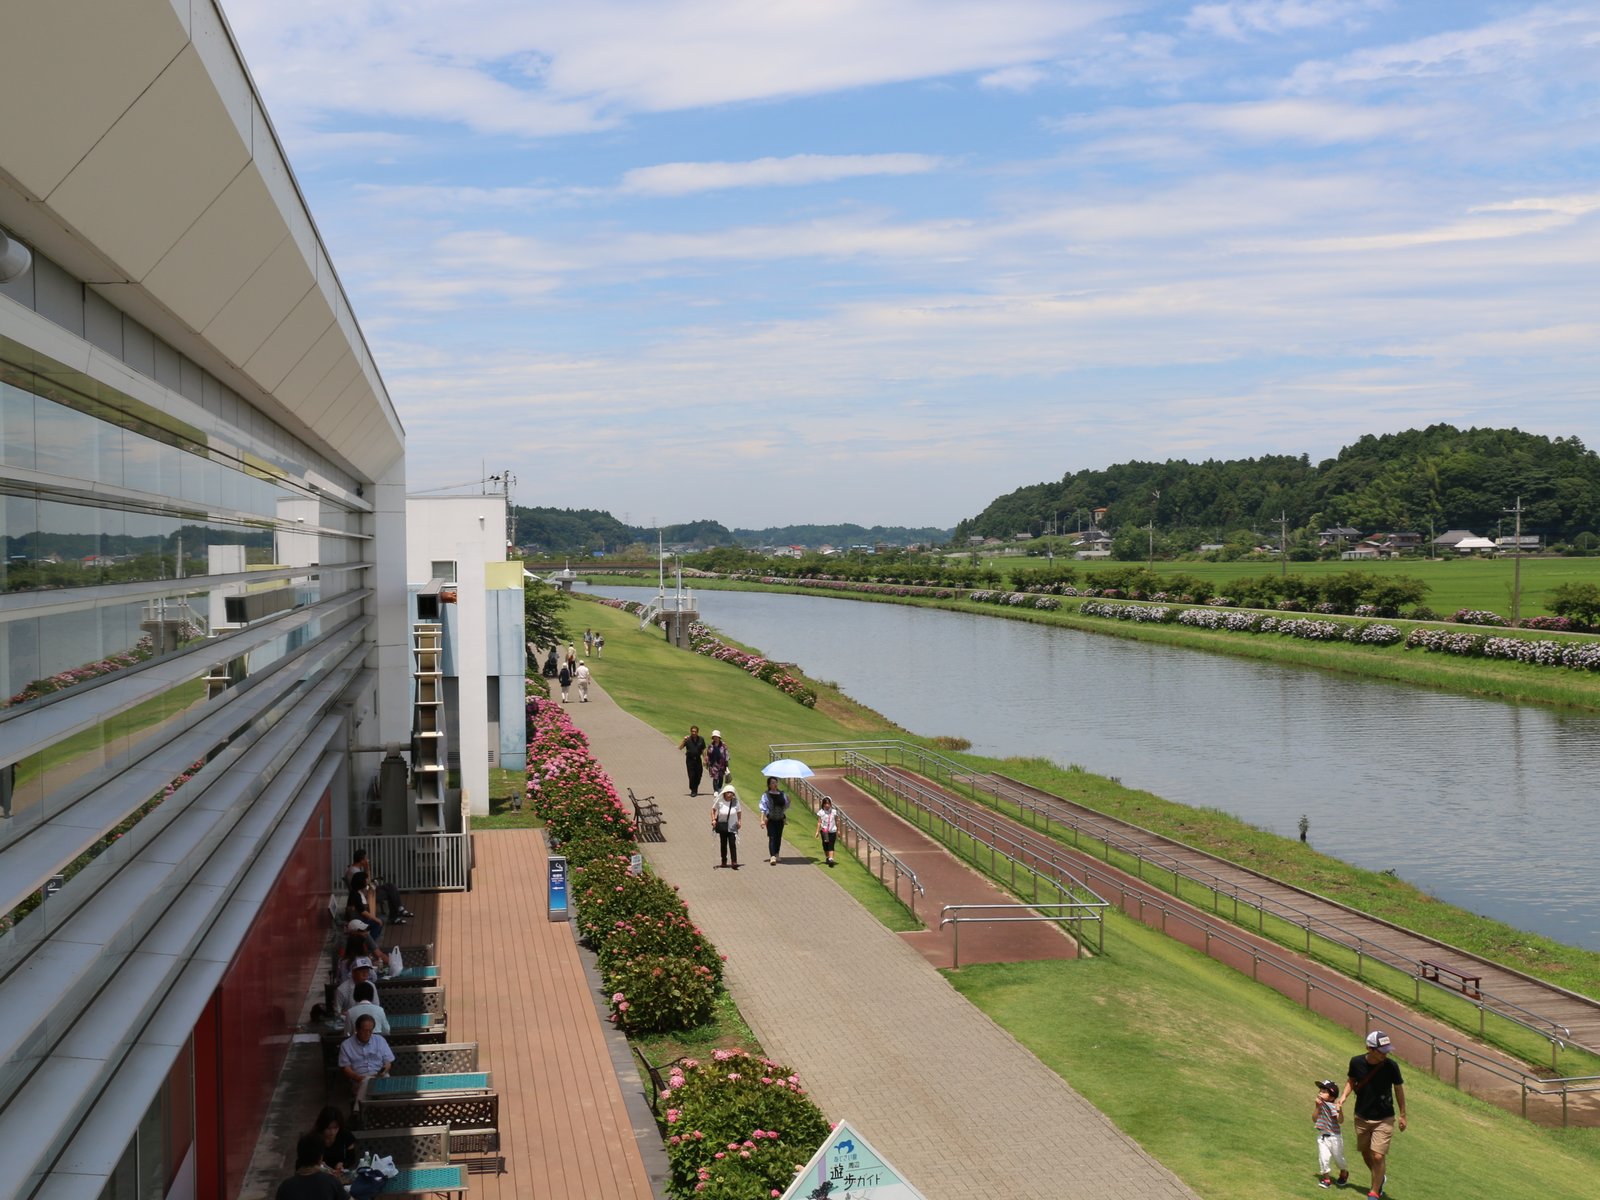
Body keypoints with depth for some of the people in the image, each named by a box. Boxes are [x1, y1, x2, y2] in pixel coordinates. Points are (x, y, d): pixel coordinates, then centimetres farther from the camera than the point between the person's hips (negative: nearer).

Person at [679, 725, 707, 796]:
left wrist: (704, 759, 6)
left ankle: (695, 789, 22)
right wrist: (684, 740, -22)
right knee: (691, 775, -6)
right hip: (690, 760, -2)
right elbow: (680, 748, -10)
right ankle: (693, 791, 4)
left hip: (698, 759, 2)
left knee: (698, 775, 3)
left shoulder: (701, 740, 3)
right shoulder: (688, 740, -4)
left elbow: (703, 750, 9)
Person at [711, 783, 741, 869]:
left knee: (732, 843, -10)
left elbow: (738, 812, 8)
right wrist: (713, 819, -3)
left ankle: (734, 862, -12)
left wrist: (739, 821, 2)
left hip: (732, 826, -1)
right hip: (722, 825, 1)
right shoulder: (720, 801, -10)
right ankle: (724, 861, 26)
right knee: (723, 843, 12)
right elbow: (713, 809, 5)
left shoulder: (735, 802, -7)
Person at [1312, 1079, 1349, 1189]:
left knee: (1338, 1157, 14)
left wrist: (1339, 1111, -49)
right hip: (1322, 1136, 4)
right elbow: (1314, 1119, -5)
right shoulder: (1319, 1104, -2)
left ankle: (1343, 1173, 42)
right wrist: (1317, 1107, -15)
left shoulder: (1334, 1106, -19)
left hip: (1334, 1137, -4)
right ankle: (1326, 1178, 13)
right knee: (1323, 1158, -3)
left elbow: (1340, 1120, -30)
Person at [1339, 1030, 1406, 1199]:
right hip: (1362, 1117, 3)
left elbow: (1398, 1088, -3)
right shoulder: (1356, 1062, -15)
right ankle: (1379, 1179, 46)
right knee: (1366, 1154, 17)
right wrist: (1343, 1097, -9)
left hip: (1384, 1120, -3)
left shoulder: (1391, 1066, -19)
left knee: (1378, 1156, -10)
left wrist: (1402, 1115, 4)